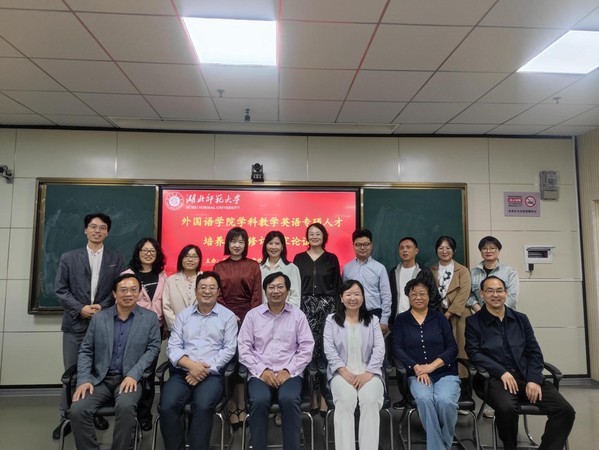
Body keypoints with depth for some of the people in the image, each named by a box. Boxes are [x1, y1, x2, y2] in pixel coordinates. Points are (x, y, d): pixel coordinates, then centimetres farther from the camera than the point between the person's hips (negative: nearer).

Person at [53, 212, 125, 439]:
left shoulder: (116, 259, 7)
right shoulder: (68, 257, 7)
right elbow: (60, 289, 1)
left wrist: (103, 307, -12)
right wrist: (80, 308, -10)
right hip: (75, 323, 0)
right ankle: (66, 418, 20)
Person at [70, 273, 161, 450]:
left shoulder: (150, 318, 3)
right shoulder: (98, 318, 8)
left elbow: (153, 348, -3)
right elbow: (85, 351, 8)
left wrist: (133, 374, -15)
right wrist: (84, 380, -7)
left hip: (130, 378, -2)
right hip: (99, 378, 3)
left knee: (125, 407, -31)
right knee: (77, 410, -22)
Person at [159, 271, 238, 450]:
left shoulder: (227, 316, 6)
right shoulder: (183, 315, 14)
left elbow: (229, 349, -1)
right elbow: (173, 347, 5)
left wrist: (205, 369, -12)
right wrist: (191, 365, -13)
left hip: (212, 374, -2)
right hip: (182, 372, 3)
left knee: (203, 406, -30)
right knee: (167, 406, -23)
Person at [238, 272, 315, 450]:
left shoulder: (298, 315, 7)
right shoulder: (252, 315, 8)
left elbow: (306, 348, 3)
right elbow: (244, 348, 3)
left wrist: (288, 370, -9)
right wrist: (262, 370, -9)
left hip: (289, 373, 0)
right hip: (260, 373, 0)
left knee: (289, 400, -29)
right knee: (259, 401, -29)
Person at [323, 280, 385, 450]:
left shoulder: (373, 320, 15)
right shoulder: (332, 320, 12)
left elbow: (379, 349, 4)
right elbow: (329, 349, 0)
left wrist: (368, 373, -11)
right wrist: (344, 371, -14)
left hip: (368, 372, 1)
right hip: (342, 372, -1)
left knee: (370, 401, -29)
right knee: (345, 401, -30)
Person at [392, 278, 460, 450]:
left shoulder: (439, 317, 10)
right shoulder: (401, 320, 9)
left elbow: (452, 348, 3)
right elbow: (397, 350, 1)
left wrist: (431, 366, -11)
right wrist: (416, 368, -14)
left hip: (445, 373, 1)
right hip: (417, 375, 0)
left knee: (445, 401, -29)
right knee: (424, 399, -32)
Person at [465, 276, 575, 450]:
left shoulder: (521, 319, 17)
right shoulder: (473, 322, 5)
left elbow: (534, 352, 12)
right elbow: (474, 353, -5)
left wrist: (534, 379, -5)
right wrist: (501, 372, -17)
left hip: (527, 376, 4)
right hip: (496, 378, -4)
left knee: (565, 410, -18)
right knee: (507, 408, -34)